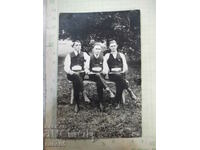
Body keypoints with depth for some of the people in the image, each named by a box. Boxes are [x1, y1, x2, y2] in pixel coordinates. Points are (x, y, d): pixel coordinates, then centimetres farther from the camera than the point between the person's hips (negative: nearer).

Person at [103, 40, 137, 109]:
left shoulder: (121, 55, 19)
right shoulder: (107, 55, 18)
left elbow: (124, 63, 5)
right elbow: (104, 62, 1)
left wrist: (125, 69, -17)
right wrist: (105, 69, -19)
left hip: (121, 73, 1)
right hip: (112, 74, -1)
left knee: (119, 82, -35)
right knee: (119, 76, -38)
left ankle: (118, 102, -29)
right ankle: (129, 90, -30)